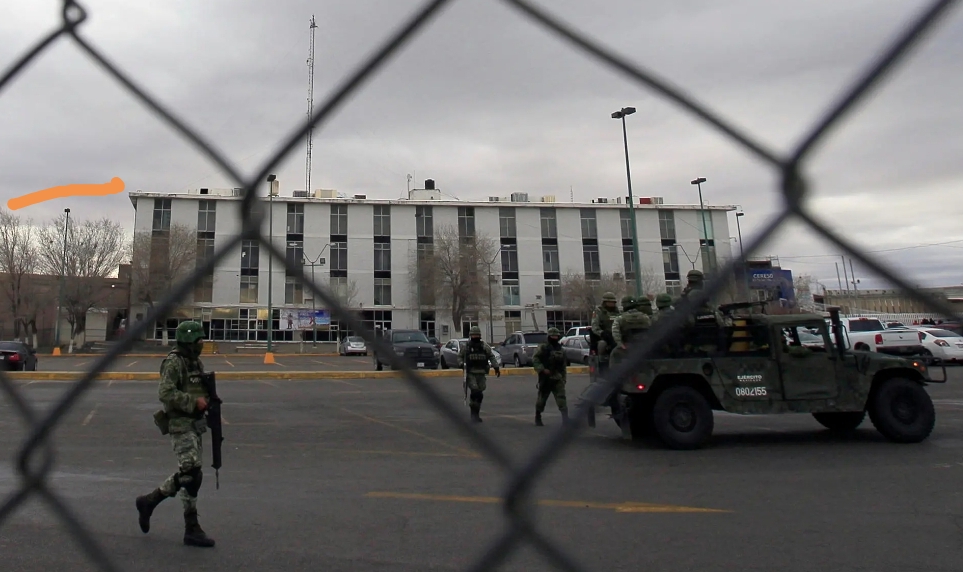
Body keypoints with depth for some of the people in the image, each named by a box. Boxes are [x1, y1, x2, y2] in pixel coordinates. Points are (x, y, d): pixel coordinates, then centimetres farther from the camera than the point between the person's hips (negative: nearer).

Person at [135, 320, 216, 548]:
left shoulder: (197, 362, 14)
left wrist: (207, 401, 5)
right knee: (191, 474, -8)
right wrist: (193, 402, -21)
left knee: (186, 474, 16)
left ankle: (148, 501, 35)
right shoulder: (173, 362, -13)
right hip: (180, 425, -9)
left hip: (195, 424, 9)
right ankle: (192, 530, 0)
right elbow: (166, 393, -23)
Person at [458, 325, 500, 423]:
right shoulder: (466, 347, 2)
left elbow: (492, 357, 8)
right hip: (470, 373, -2)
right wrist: (462, 364, -8)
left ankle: (476, 414, 22)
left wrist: (496, 367, -1)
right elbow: (460, 356, 11)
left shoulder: (485, 346, 5)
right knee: (475, 390, -19)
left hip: (481, 373, 2)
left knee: (480, 394, 5)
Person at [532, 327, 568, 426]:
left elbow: (563, 366, 18)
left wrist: (563, 379, 15)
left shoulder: (561, 349, 12)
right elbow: (535, 359, -11)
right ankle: (538, 418, 30)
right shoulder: (543, 348, -4)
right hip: (545, 378, -3)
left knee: (561, 398, -11)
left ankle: (566, 420, -15)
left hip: (557, 379, 3)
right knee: (541, 399, 10)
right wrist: (542, 369, -21)